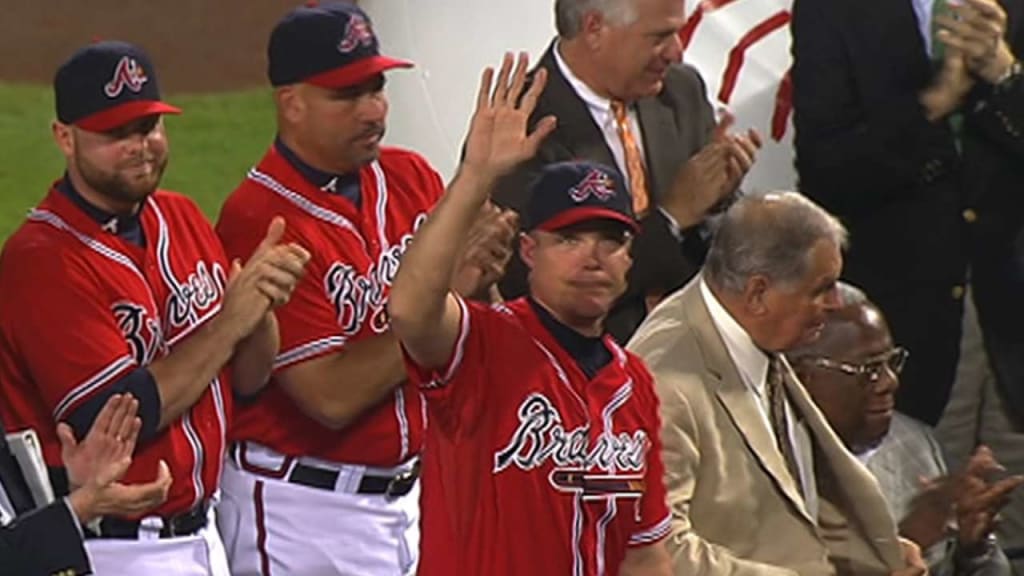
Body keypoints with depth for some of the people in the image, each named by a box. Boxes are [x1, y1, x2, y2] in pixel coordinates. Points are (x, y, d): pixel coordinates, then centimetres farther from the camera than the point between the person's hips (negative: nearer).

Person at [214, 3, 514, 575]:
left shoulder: (411, 179, 5)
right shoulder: (260, 219, -16)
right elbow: (332, 396, -20)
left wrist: (483, 268, -13)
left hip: (415, 491, 7)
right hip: (308, 511, -7)